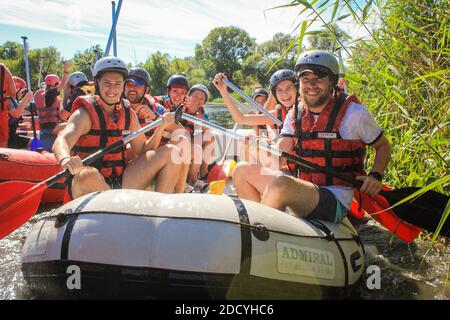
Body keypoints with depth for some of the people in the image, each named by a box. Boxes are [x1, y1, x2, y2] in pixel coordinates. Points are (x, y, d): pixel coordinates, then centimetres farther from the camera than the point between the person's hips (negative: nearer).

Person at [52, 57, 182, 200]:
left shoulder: (128, 113, 9)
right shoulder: (85, 114, -9)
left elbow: (143, 149, 14)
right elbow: (61, 141, -27)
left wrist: (160, 128, -3)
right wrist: (65, 160, -50)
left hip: (121, 182, 5)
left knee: (171, 152, -4)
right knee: (88, 175, -42)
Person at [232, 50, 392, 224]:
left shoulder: (353, 113, -5)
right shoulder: (295, 114, 8)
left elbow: (383, 146, 8)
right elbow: (278, 161, 4)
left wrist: (375, 176, -11)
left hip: (336, 202, -6)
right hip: (303, 193, 6)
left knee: (281, 184, -34)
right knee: (243, 171, 0)